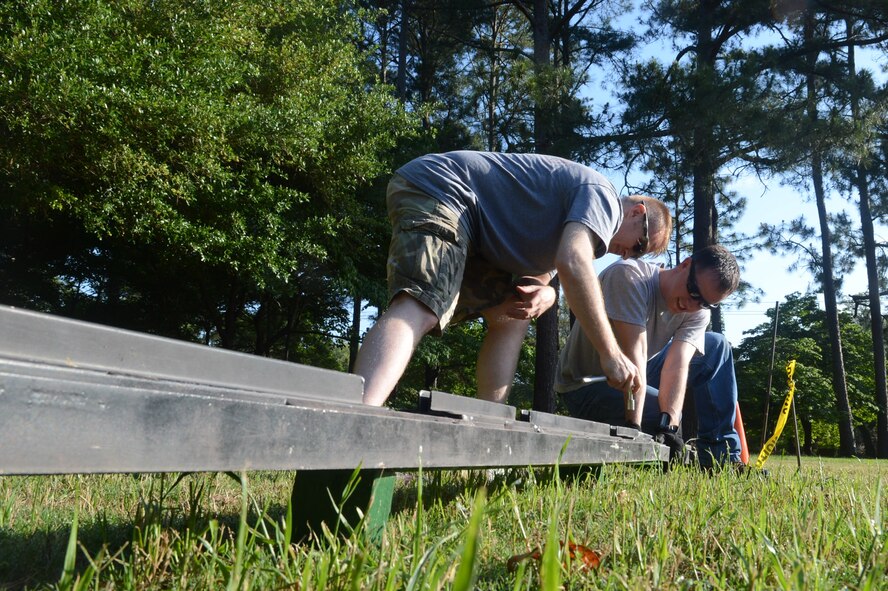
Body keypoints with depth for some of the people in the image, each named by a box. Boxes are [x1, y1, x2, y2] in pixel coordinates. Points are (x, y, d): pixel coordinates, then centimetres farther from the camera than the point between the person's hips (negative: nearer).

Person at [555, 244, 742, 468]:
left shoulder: (698, 313, -8)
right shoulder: (629, 276, -26)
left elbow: (677, 366, -22)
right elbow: (634, 353, -34)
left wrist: (668, 426, -39)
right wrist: (633, 426, -38)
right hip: (586, 384, -7)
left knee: (717, 345, 1)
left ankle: (721, 456, 1)